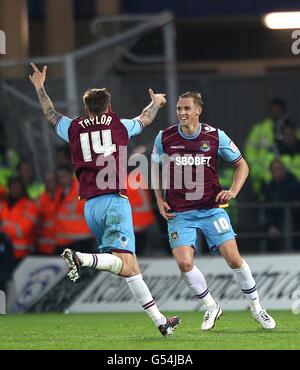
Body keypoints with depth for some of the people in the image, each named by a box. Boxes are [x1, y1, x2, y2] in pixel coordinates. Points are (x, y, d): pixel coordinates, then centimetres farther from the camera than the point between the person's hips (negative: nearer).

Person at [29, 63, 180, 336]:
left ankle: (159, 320, 8)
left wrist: (40, 87, 44)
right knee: (125, 264, -17)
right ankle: (81, 259, -42)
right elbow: (145, 119, 28)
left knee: (131, 268, 9)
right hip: (115, 200, -5)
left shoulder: (74, 128, 12)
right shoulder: (119, 126, 8)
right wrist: (156, 102, 48)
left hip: (90, 206, 5)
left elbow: (51, 115, 31)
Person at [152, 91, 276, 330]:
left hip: (212, 208, -1)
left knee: (233, 258, -8)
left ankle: (256, 308, 13)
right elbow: (156, 168, 14)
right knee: (184, 262, -14)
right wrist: (159, 199, 3)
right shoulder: (164, 138, -3)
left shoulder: (216, 136, -5)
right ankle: (210, 308, 10)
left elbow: (241, 165, 6)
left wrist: (233, 191, -9)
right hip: (179, 213, 1)